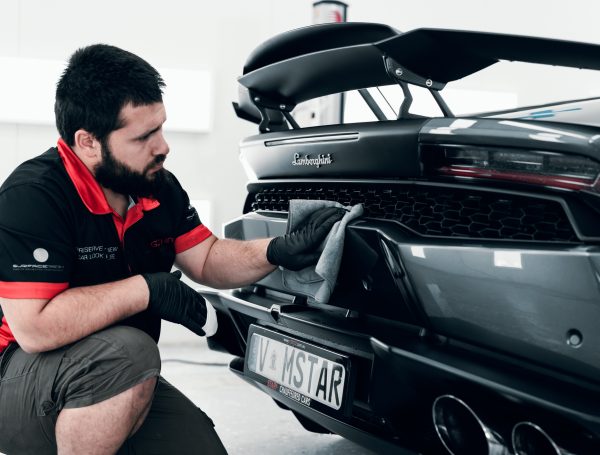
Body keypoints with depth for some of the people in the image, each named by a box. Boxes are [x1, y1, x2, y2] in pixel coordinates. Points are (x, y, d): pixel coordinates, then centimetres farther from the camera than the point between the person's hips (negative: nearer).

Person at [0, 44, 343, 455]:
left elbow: (207, 260, 7)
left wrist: (280, 251, -10)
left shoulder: (159, 187, -1)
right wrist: (148, 290, -27)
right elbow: (35, 329, -31)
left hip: (119, 380, 8)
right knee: (126, 352, -35)